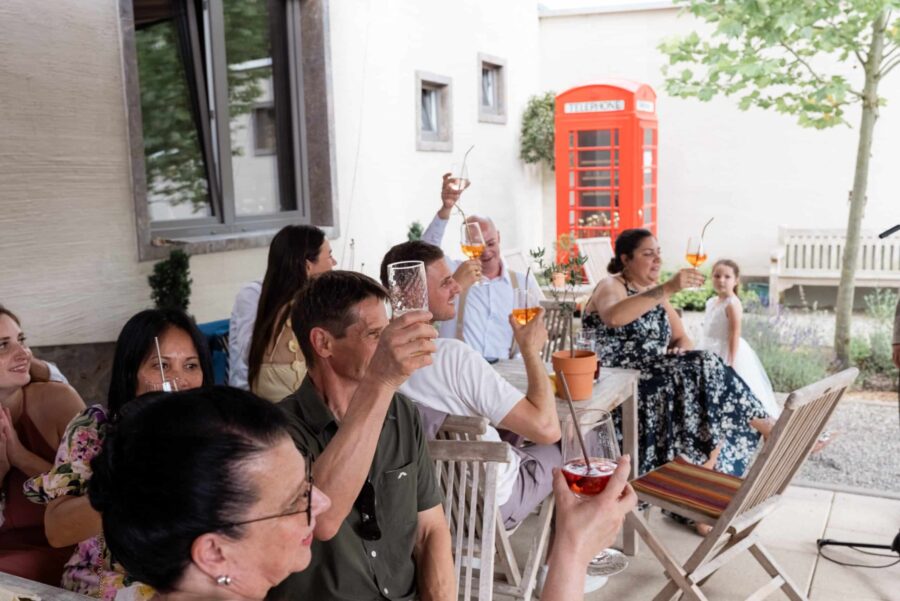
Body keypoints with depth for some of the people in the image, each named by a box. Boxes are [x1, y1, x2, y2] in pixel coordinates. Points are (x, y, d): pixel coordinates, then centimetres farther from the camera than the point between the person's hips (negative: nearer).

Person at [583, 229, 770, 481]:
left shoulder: (655, 292, 19)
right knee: (704, 367, -23)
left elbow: (682, 338, 18)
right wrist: (668, 288, -36)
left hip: (656, 378, 7)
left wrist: (682, 352, -8)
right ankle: (762, 425, -10)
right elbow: (613, 316, -30)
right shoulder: (611, 286, -4)